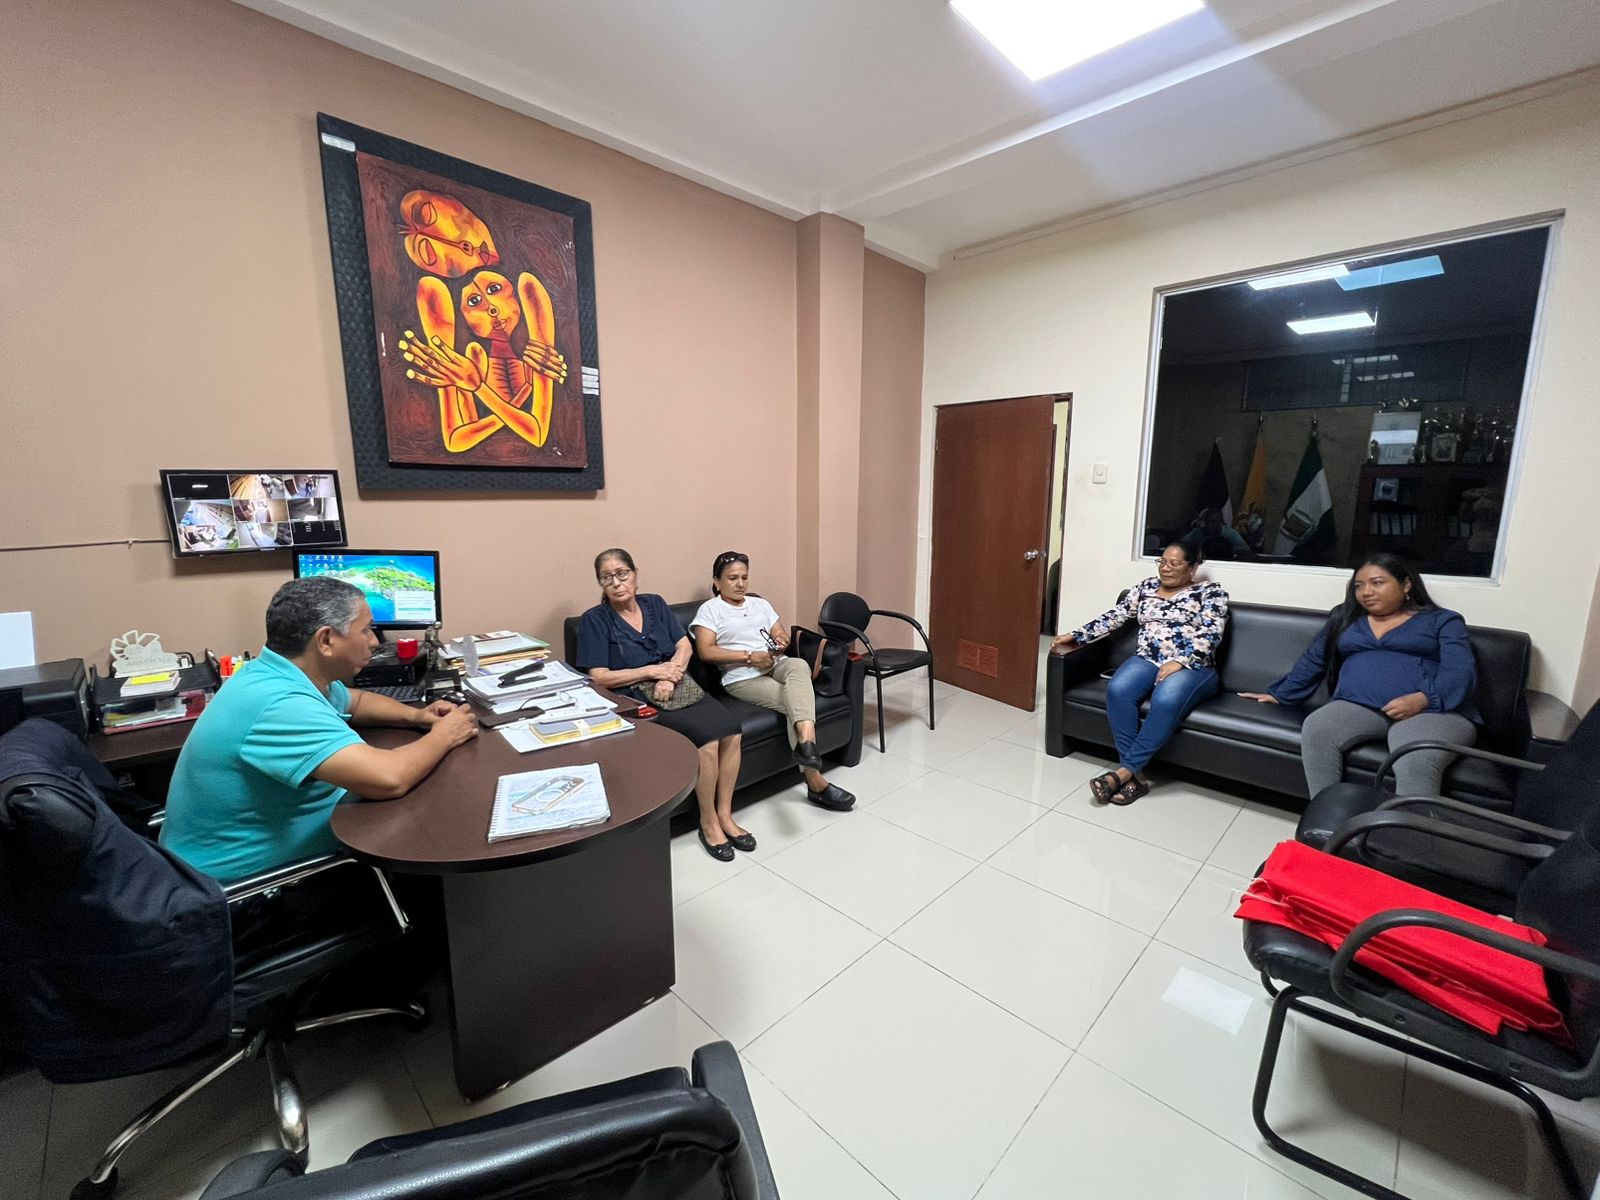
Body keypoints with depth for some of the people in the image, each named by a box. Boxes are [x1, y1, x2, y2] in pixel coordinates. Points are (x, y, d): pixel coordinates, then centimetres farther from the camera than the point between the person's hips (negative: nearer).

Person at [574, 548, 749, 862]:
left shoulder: (655, 604, 11)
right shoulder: (594, 620, -2)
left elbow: (685, 647, 7)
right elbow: (599, 678, -8)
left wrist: (670, 673, -13)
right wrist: (653, 671, -14)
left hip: (679, 688, 5)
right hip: (638, 700, -5)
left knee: (731, 730, -20)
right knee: (707, 737, -26)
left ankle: (725, 814, -2)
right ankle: (708, 822, -5)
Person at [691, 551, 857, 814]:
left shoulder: (760, 604, 23)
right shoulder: (710, 609, 6)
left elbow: (782, 635, 20)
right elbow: (705, 651, -7)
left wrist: (781, 642, -6)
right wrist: (749, 656, -15)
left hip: (776, 665, 5)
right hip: (743, 677, -4)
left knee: (798, 666, -33)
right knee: (796, 702, -27)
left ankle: (806, 742, -51)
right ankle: (815, 782, -27)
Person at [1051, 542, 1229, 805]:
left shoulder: (1211, 592, 5)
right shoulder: (1146, 588, 17)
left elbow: (1210, 634, -7)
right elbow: (1114, 617, 13)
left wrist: (1179, 662, -21)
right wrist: (1076, 636, 4)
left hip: (1192, 668, -3)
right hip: (1147, 661, 4)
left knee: (1166, 700, -37)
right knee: (1117, 690, -30)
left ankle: (1124, 771, -29)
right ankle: (1135, 774, -26)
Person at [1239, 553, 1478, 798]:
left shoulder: (1443, 620, 15)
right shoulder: (1346, 618, 24)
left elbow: (1461, 672, 0)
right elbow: (1313, 661, 25)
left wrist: (1423, 699, -19)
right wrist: (1279, 695, 19)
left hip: (1432, 710, -2)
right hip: (1359, 707, 3)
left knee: (1416, 764, -36)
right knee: (1315, 729, -31)